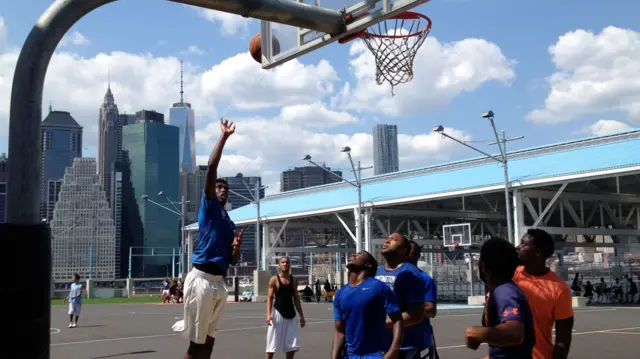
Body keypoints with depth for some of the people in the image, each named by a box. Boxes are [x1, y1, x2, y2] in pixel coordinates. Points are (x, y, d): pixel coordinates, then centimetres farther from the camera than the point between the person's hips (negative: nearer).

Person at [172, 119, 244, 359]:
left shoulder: (231, 224, 21)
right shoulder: (209, 206, 3)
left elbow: (233, 261, 22)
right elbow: (211, 168, -8)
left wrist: (236, 246, -1)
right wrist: (224, 136, -7)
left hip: (219, 283, 7)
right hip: (201, 279, -7)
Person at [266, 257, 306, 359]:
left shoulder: (293, 280, 8)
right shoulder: (274, 280, -5)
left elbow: (296, 298, 13)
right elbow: (269, 298, -9)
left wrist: (301, 316, 10)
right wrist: (268, 314, -21)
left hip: (291, 314, 4)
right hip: (278, 313, -4)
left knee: (292, 345, 5)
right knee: (273, 343, -1)